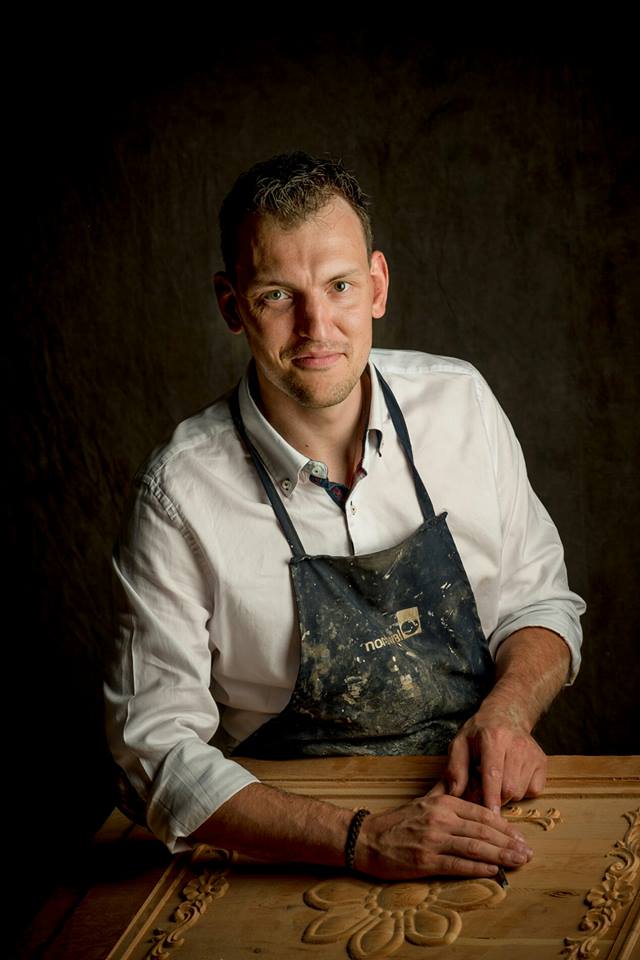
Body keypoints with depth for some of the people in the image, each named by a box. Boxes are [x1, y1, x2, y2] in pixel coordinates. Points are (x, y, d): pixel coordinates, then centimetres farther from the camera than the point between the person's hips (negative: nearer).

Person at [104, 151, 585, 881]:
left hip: (484, 813, 2)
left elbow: (539, 597, 10)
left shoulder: (458, 401, -1)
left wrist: (509, 710, -12)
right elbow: (157, 747, -14)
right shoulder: (181, 491, -13)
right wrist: (362, 841, -26)